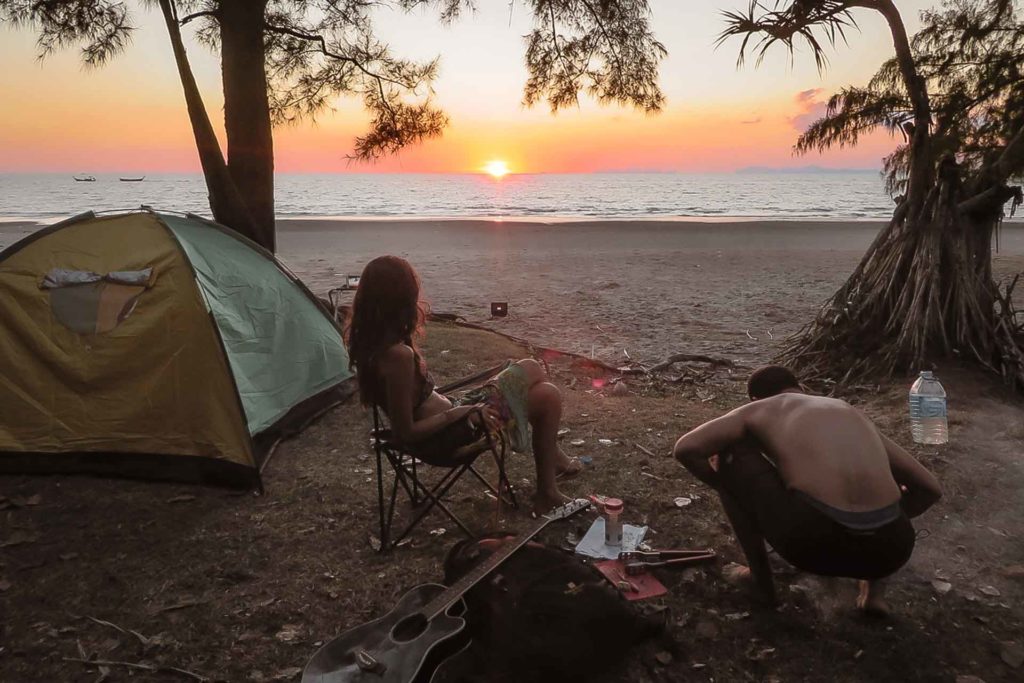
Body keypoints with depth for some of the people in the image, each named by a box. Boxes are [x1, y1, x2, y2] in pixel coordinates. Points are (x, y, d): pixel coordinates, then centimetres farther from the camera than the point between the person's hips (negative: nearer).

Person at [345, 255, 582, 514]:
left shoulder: (368, 339, -4)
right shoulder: (398, 355, -31)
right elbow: (406, 433, -25)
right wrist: (463, 411, -19)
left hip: (442, 416, 9)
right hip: (445, 435, -9)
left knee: (531, 371, 14)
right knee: (549, 396, -1)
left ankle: (553, 459, 30)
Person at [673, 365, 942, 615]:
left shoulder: (758, 410, 19)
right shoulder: (852, 413, 30)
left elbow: (686, 448, 7)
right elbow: (930, 487, 32)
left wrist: (725, 486, 26)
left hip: (812, 539, -4)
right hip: (889, 547, 5)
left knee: (730, 454, 21)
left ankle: (760, 578, 27)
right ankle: (875, 589, 23)